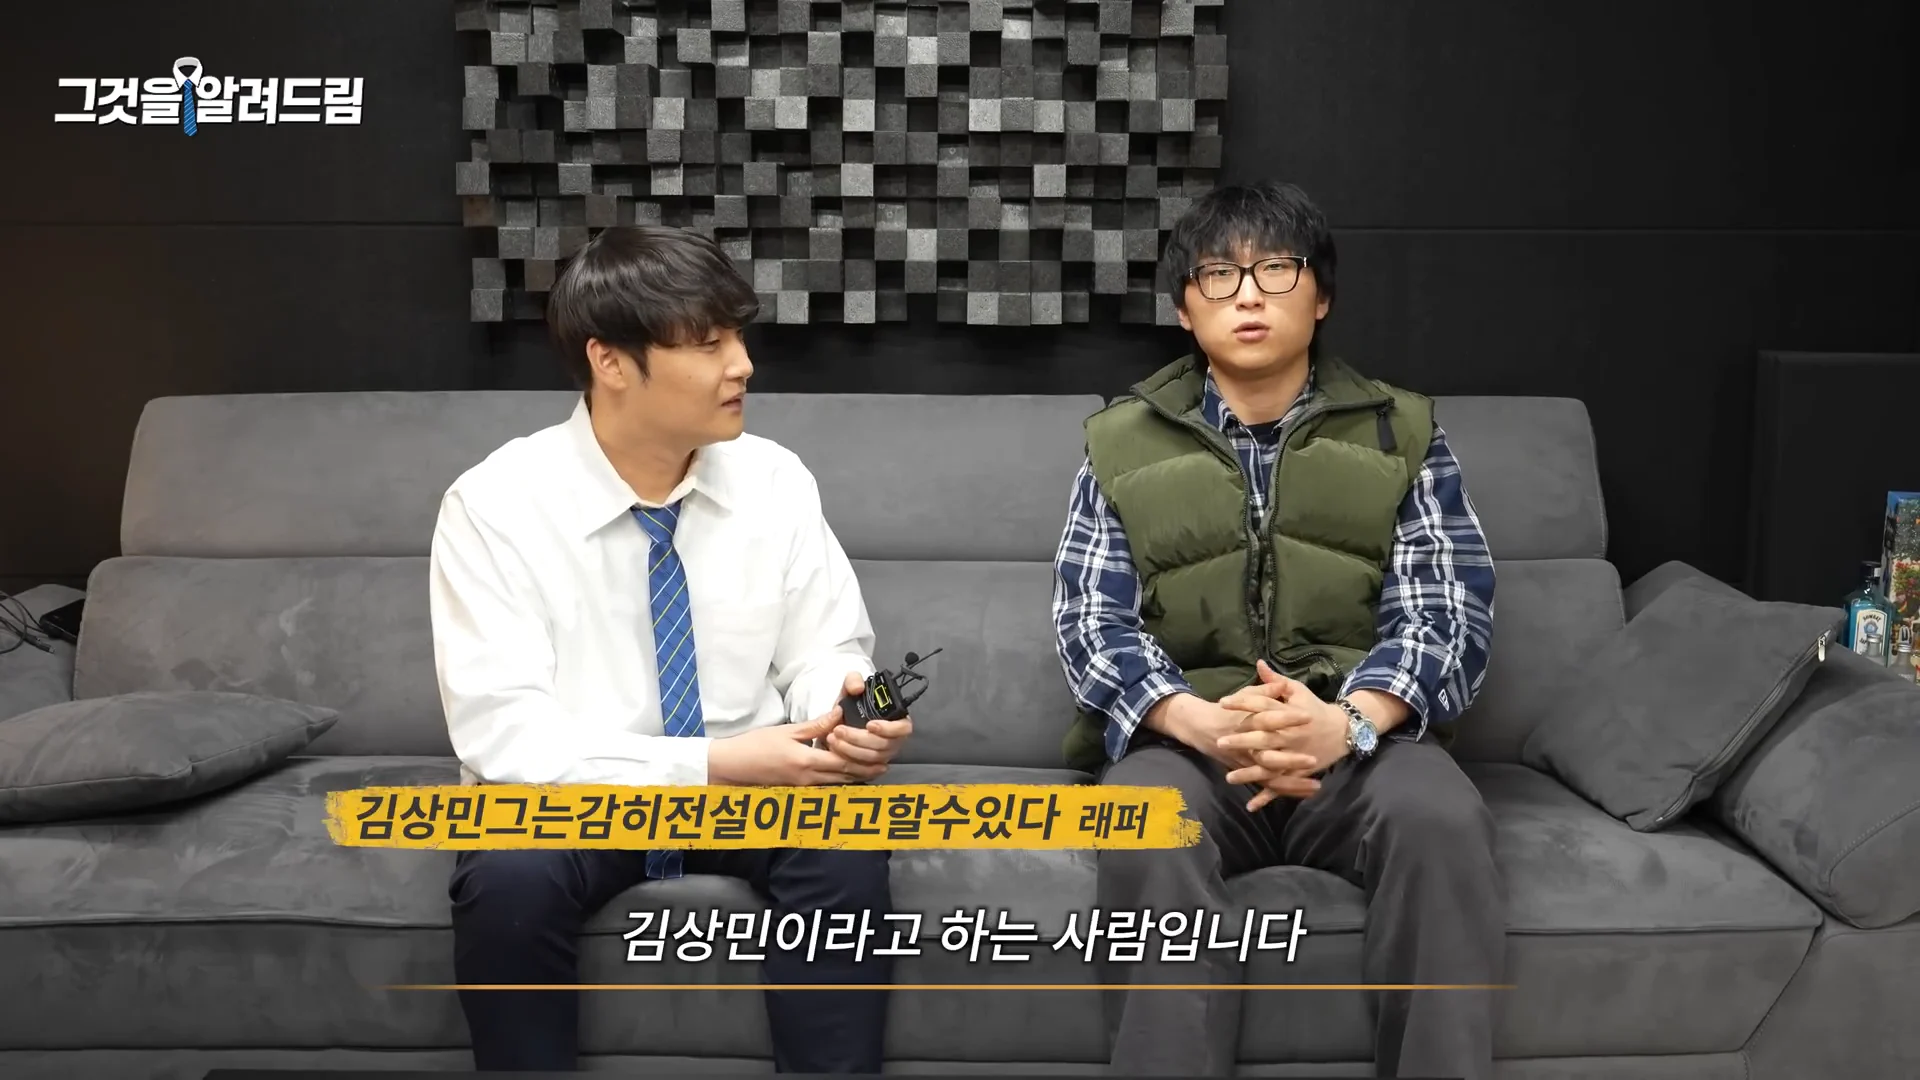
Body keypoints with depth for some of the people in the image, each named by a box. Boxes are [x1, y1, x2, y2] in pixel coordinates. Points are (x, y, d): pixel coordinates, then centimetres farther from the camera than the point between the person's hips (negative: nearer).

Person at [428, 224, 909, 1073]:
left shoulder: (775, 481, -5)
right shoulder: (495, 505, -15)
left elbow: (823, 654, 2)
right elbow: (507, 737, -21)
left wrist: (844, 708, -23)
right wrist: (710, 765, -30)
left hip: (749, 789, 2)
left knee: (844, 849, -28)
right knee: (509, 882, -33)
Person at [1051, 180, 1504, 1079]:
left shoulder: (1401, 433, 11)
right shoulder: (1123, 443, 10)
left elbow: (1447, 609, 0)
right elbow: (1091, 621, -1)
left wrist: (1348, 720, -22)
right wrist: (1202, 722, -22)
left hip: (1360, 738, 1)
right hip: (1181, 739, 0)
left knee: (1443, 820, -32)